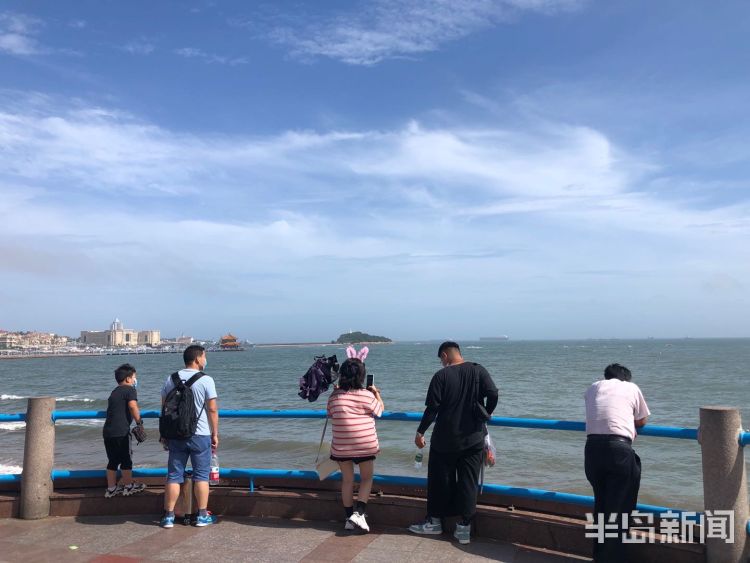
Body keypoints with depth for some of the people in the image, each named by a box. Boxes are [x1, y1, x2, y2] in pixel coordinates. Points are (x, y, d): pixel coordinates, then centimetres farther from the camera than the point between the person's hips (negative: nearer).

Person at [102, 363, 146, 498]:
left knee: (112, 461, 14)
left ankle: (111, 488, 18)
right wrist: (139, 421, -11)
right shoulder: (130, 390, -4)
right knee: (126, 459, 5)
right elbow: (133, 406, -20)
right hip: (121, 432, -8)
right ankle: (129, 486, 14)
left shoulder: (114, 392, 21)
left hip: (107, 431, 8)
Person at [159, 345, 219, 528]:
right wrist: (215, 434, 1)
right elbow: (212, 410, -9)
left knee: (174, 476, 9)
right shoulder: (206, 380, -9)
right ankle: (202, 516, 11)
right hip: (200, 435, -4)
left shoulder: (171, 379, 5)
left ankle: (169, 516, 12)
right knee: (201, 475, 6)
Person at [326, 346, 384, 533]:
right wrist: (377, 394, 22)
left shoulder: (334, 396, -4)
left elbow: (330, 414, 13)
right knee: (366, 478, 14)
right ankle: (359, 513, -2)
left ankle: (349, 518, 20)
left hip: (341, 446, 2)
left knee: (347, 480, 14)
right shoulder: (366, 395, -12)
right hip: (365, 445, -2)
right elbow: (379, 409, 5)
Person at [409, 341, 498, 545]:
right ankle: (464, 528, 12)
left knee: (440, 481, 13)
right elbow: (493, 395, -9)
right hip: (473, 439, 3)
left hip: (445, 440, -2)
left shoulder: (441, 376, -10)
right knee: (468, 482, 9)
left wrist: (420, 432, -2)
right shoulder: (478, 371, -2)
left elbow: (432, 408, -11)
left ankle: (434, 521, 24)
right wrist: (485, 416, 9)